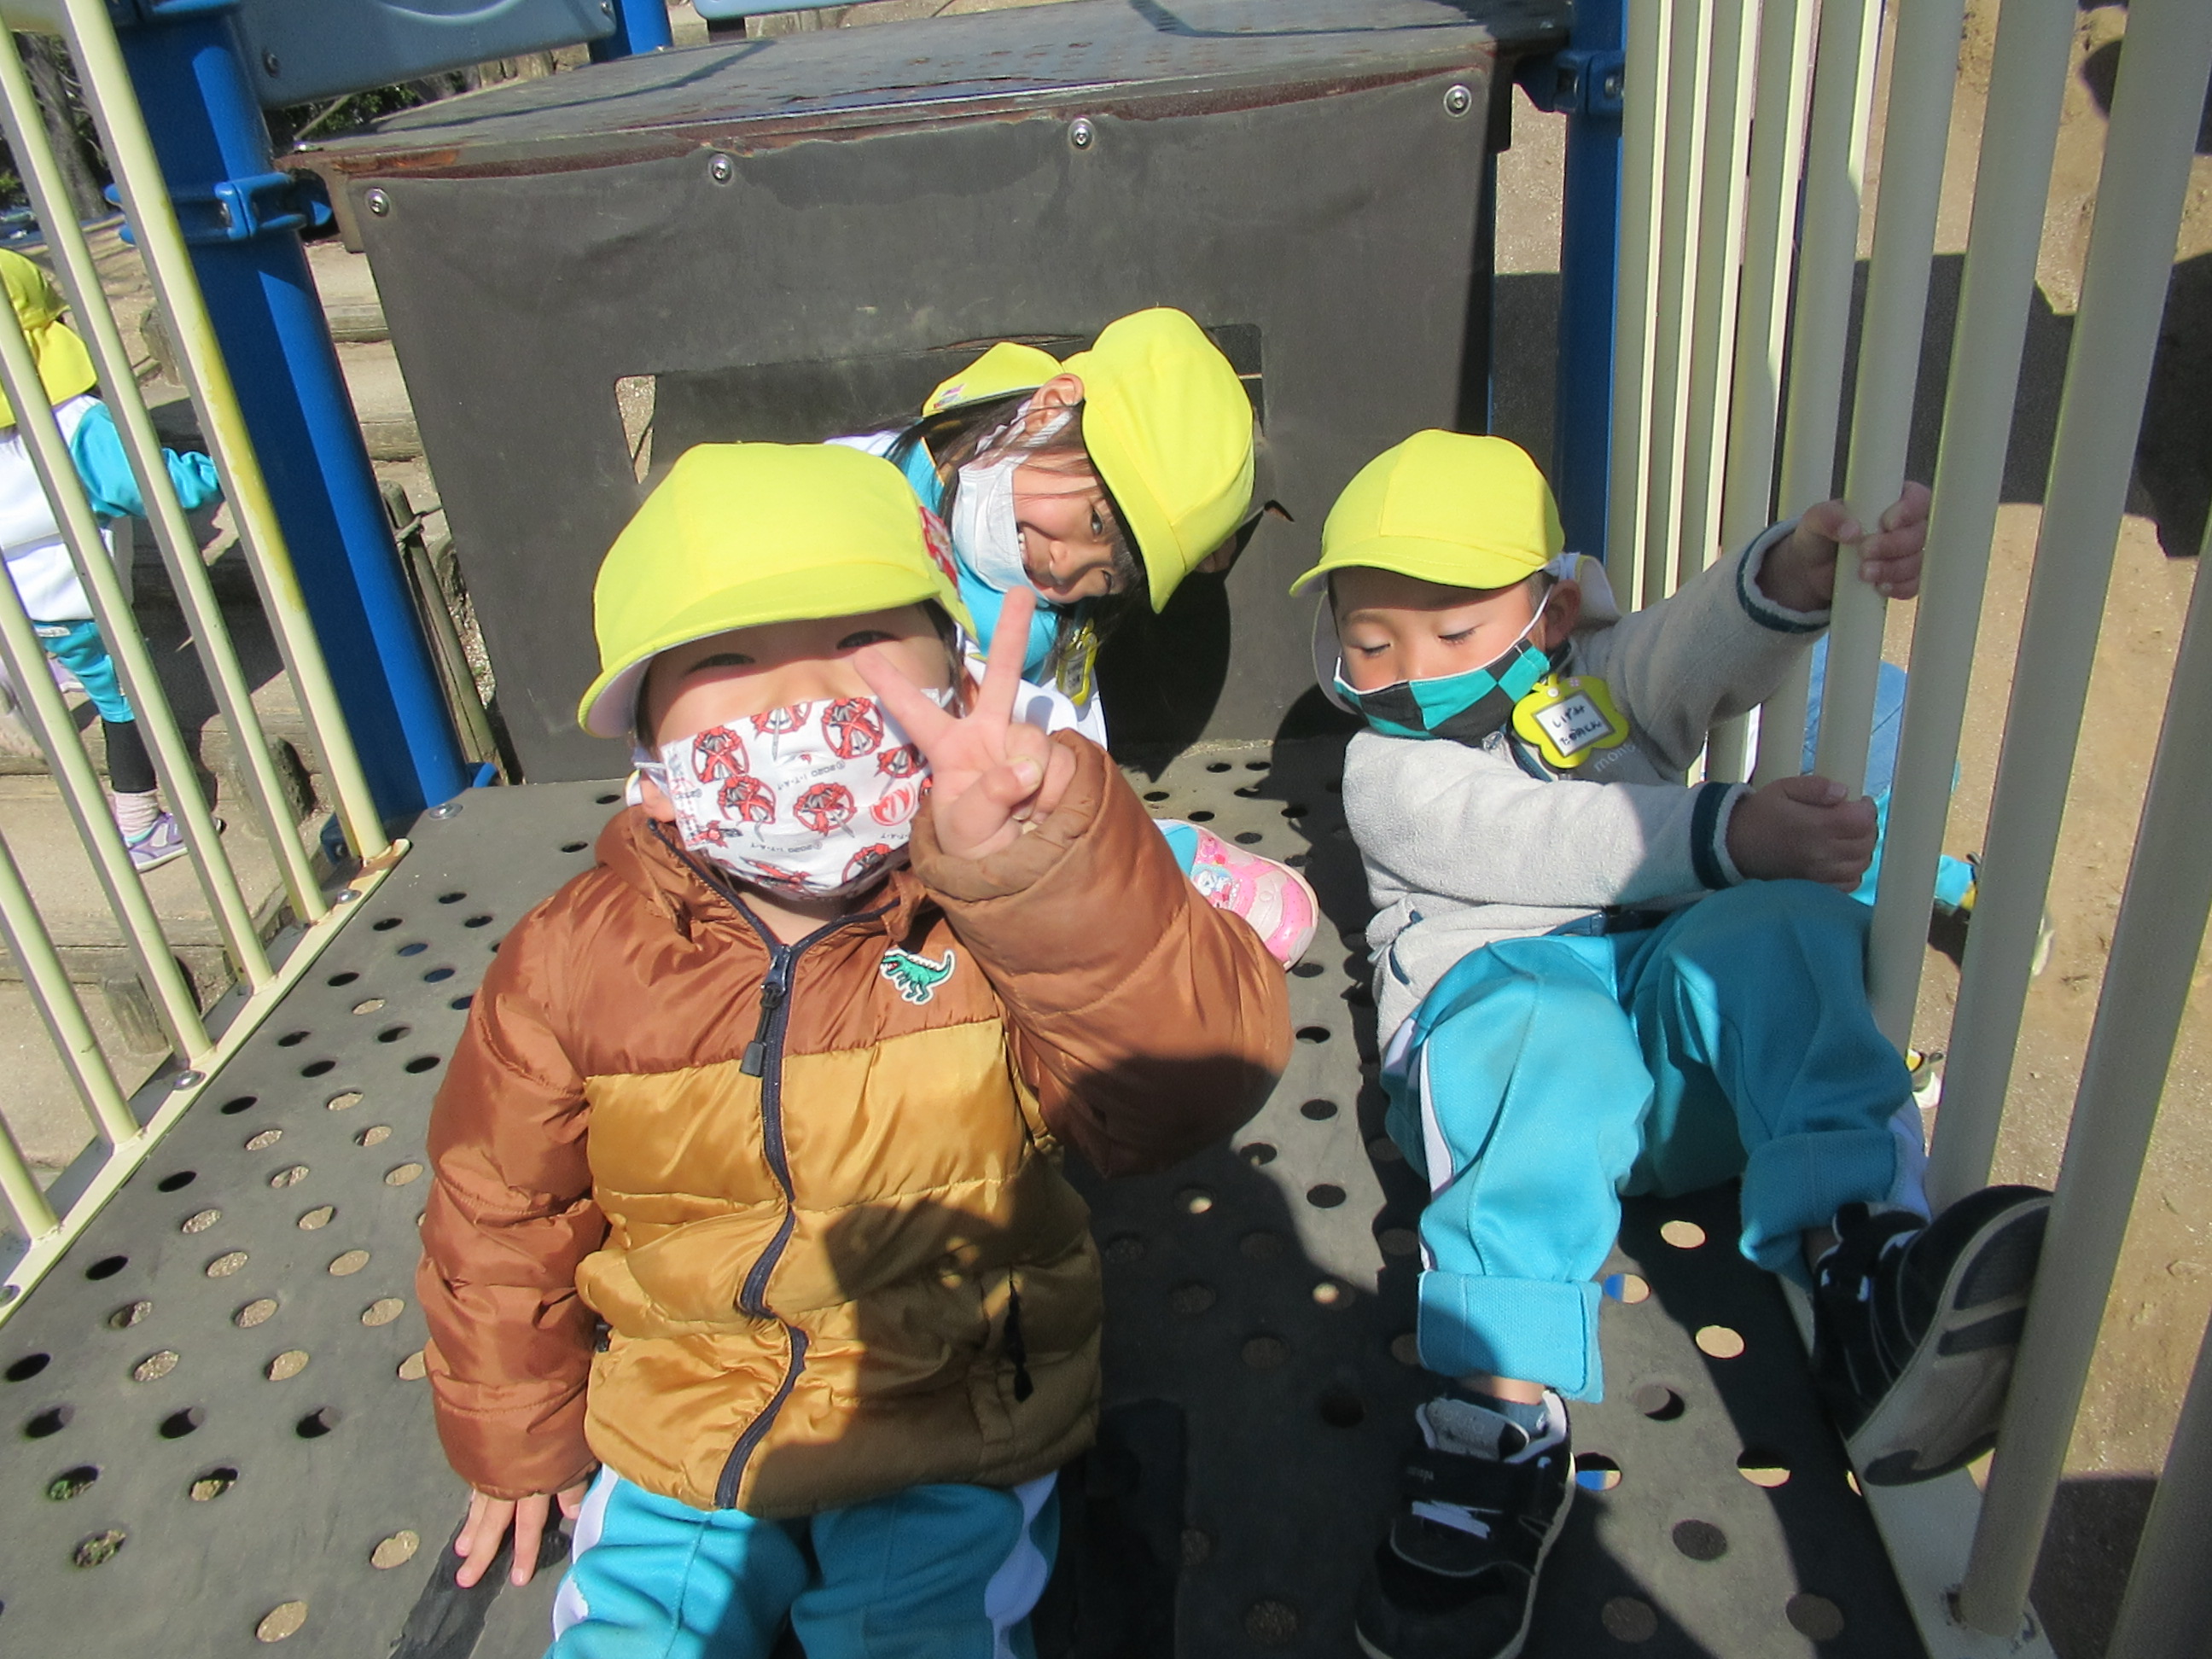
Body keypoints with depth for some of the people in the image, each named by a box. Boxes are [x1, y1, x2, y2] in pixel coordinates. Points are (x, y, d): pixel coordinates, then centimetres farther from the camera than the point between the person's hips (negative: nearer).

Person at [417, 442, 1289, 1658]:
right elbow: (503, 1212, 2)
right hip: (675, 1444, 2)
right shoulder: (574, 964, -14)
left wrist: (1040, 867, -52)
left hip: (955, 1436, -2)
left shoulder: (1002, 929, -21)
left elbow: (1187, 1081, -38)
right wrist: (518, 1440, 13)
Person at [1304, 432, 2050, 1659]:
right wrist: (1728, 835, -21)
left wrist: (1797, 571, -28)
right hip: (1499, 999, -2)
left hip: (1684, 1038, 3)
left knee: (1776, 931, -28)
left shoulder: (1610, 682, 20)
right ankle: (1504, 1408, -46)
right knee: (1552, 1033, -37)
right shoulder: (1387, 770, 11)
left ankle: (1867, 1276, -45)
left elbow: (1701, 647, -5)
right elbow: (1530, 844, -9)